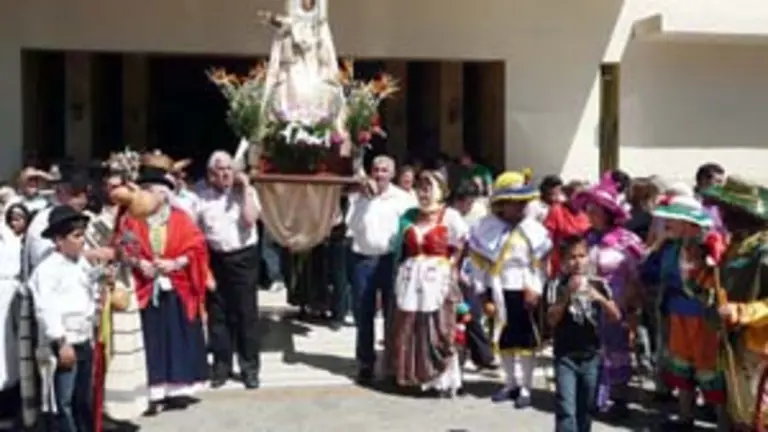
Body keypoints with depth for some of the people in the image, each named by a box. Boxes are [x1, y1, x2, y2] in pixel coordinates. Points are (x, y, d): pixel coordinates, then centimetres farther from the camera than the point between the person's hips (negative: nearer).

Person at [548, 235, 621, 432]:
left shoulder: (598, 284, -1)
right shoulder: (559, 285, -6)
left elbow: (616, 316, -3)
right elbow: (551, 320, -12)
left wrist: (600, 298, -21)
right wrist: (567, 295, -22)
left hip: (591, 355, 3)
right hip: (565, 355, -3)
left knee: (586, 409, 14)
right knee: (566, 408, -10)